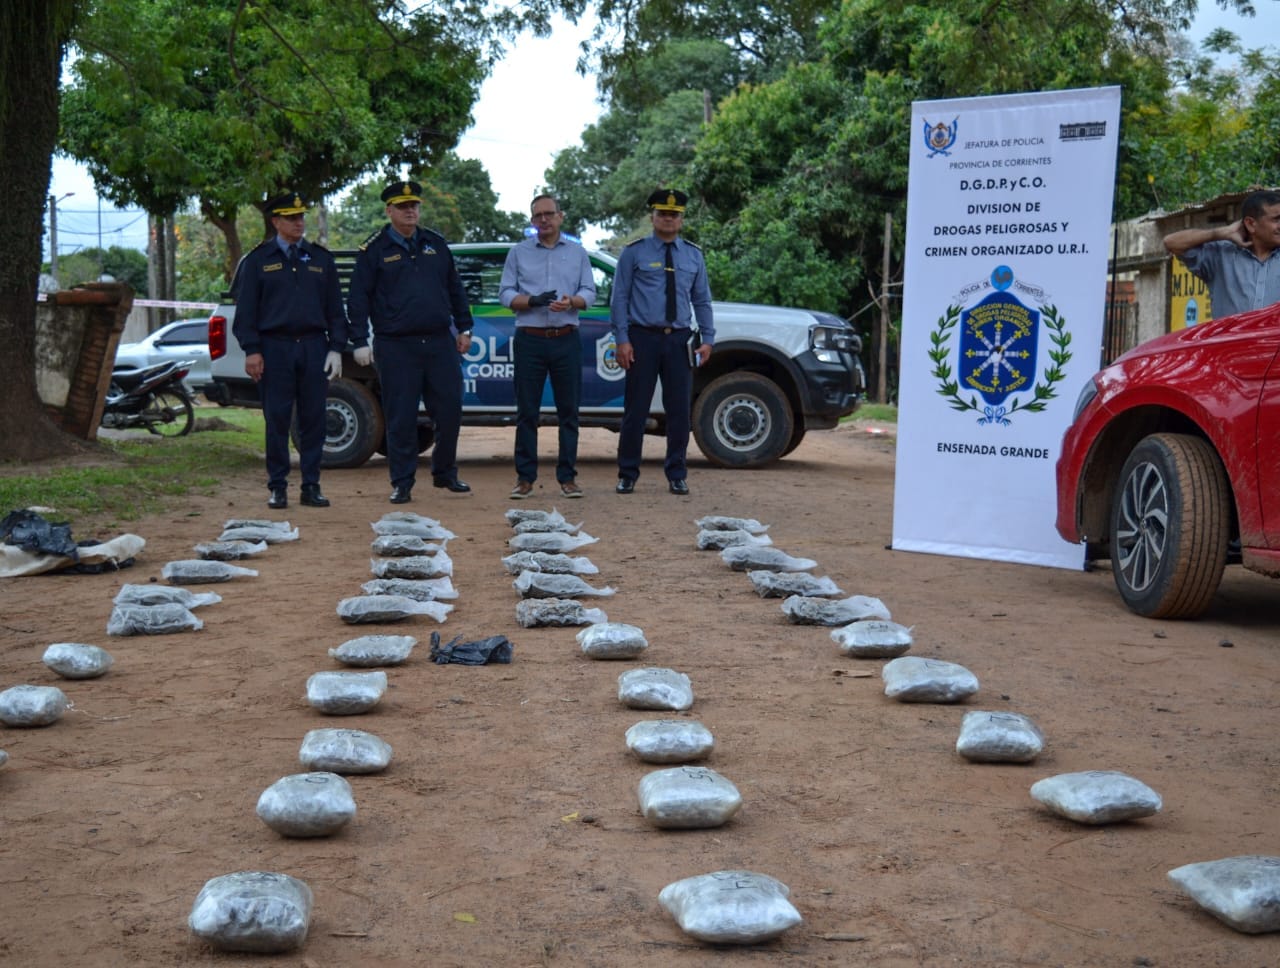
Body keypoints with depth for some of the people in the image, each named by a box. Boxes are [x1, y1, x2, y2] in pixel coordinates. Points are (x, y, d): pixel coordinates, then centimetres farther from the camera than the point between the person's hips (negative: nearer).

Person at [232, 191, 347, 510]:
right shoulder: (258, 261, 6)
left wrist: (336, 348, 4)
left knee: (313, 419, 2)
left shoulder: (321, 258, 13)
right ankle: (277, 487, 7)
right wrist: (251, 351, -6)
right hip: (274, 348, -2)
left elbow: (335, 308, 13)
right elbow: (246, 310, 3)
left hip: (314, 347, 2)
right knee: (277, 421, -1)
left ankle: (311, 486, 10)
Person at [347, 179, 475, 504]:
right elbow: (358, 299, 0)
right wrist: (360, 342, -6)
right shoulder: (374, 249, 2)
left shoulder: (435, 244, 13)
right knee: (401, 419, 0)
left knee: (449, 411, 5)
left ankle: (445, 473, 22)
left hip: (440, 343, 3)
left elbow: (455, 289, 20)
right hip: (396, 348, -3)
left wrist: (463, 328, 16)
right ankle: (402, 483, 9)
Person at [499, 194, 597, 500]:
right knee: (526, 411, -1)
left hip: (566, 340, 1)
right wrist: (533, 301, -14)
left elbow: (589, 291, 7)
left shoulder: (577, 253, 13)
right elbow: (505, 294, 5)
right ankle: (525, 477, 4)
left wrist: (572, 301, -16)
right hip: (529, 340, -1)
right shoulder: (518, 253, 11)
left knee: (569, 410, 1)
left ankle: (567, 476, 7)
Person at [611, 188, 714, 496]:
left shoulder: (693, 255, 11)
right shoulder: (634, 253, 1)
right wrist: (622, 339, -8)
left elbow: (702, 300, 12)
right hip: (643, 338, -3)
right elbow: (620, 298, -1)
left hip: (679, 340, 3)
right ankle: (627, 475, 10)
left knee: (679, 410, 4)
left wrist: (707, 339, 3)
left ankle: (677, 476, 13)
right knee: (636, 409, 0)